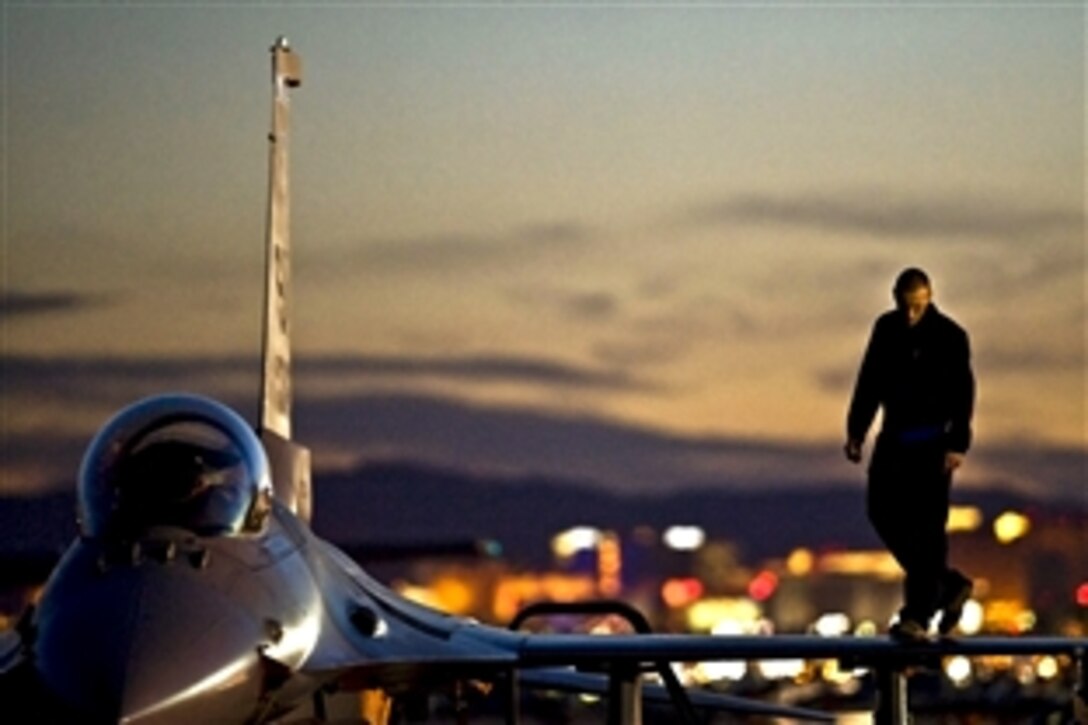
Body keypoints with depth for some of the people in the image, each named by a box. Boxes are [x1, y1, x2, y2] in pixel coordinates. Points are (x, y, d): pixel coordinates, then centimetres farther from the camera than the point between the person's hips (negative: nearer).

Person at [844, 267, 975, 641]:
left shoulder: (950, 336, -10)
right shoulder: (886, 329, 5)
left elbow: (962, 393, -12)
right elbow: (869, 382, 12)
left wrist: (957, 444, -19)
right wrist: (856, 431, 9)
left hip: (932, 442, -6)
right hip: (895, 437, 6)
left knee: (927, 524, -7)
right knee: (883, 513, 6)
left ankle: (918, 615, -6)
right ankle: (949, 584, 20)